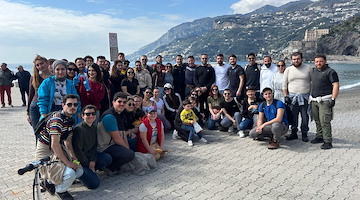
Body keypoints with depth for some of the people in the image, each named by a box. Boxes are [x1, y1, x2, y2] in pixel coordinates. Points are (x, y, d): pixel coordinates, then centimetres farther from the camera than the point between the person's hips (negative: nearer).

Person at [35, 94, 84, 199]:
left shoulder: (70, 120, 4)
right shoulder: (57, 119, -25)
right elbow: (54, 145, -28)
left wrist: (73, 156, -6)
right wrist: (68, 163, -24)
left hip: (59, 149, 9)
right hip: (46, 152, -9)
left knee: (80, 171, 1)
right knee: (70, 173, -26)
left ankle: (50, 182, 17)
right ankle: (60, 190, 7)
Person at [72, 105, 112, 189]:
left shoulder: (94, 127, 4)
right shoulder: (79, 129, -19)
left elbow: (94, 145, 7)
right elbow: (77, 150, -18)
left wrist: (93, 160, -7)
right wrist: (88, 163, -11)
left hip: (89, 155, 8)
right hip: (79, 159, -7)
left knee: (108, 158, -14)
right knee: (94, 183, -18)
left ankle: (89, 170, -2)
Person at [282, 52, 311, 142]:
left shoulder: (308, 68, 7)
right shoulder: (288, 70, 8)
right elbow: (284, 84, 7)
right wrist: (285, 96, -2)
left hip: (305, 96, 0)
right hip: (292, 96, 1)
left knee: (305, 116, 0)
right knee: (293, 116, 4)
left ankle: (304, 134, 12)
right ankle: (294, 133, 15)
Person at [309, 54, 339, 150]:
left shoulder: (330, 72, -5)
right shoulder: (312, 71, 14)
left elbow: (336, 85, -11)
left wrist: (333, 99, -17)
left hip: (325, 100, -7)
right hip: (314, 100, 7)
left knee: (325, 122, -9)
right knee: (317, 121, 12)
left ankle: (328, 141, -4)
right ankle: (319, 137, 24)